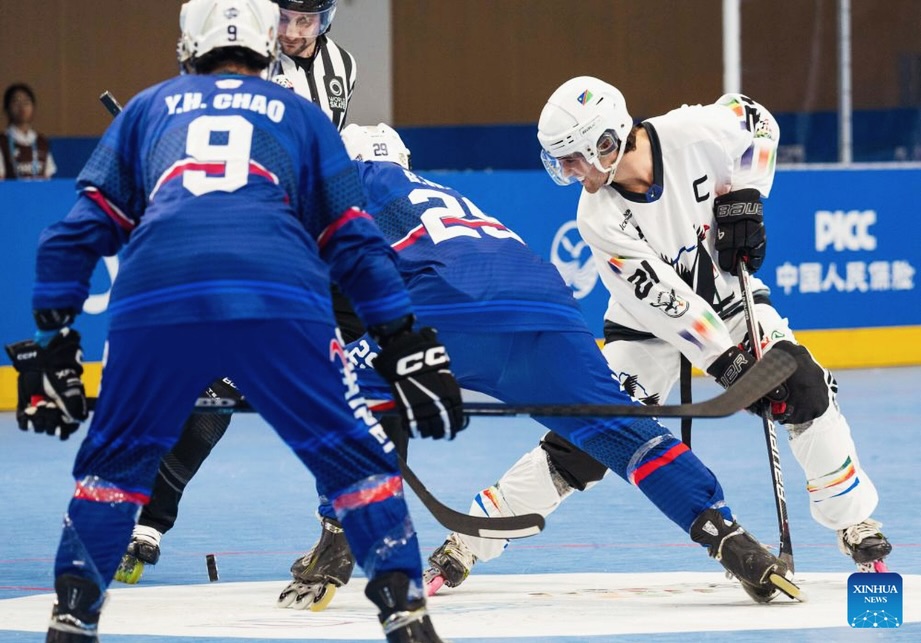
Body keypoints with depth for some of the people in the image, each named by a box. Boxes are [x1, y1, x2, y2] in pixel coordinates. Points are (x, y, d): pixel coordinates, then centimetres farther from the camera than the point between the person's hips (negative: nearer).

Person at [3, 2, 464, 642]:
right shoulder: (300, 115, 29)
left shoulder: (147, 109, 31)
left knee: (115, 461, 22)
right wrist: (408, 346, 25)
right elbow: (355, 242, 23)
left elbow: (81, 230, 25)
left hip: (154, 298, 1)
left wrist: (53, 339, 28)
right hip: (281, 300, -1)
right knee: (356, 459, 12)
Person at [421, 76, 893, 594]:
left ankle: (855, 522, -1)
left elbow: (756, 123, -2)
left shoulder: (692, 133, -25)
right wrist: (727, 362, -30)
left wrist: (743, 200, -12)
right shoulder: (599, 217, -25)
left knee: (804, 389, -19)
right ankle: (468, 543, -2)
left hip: (726, 295, 1)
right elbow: (664, 300, -26)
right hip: (648, 324, -1)